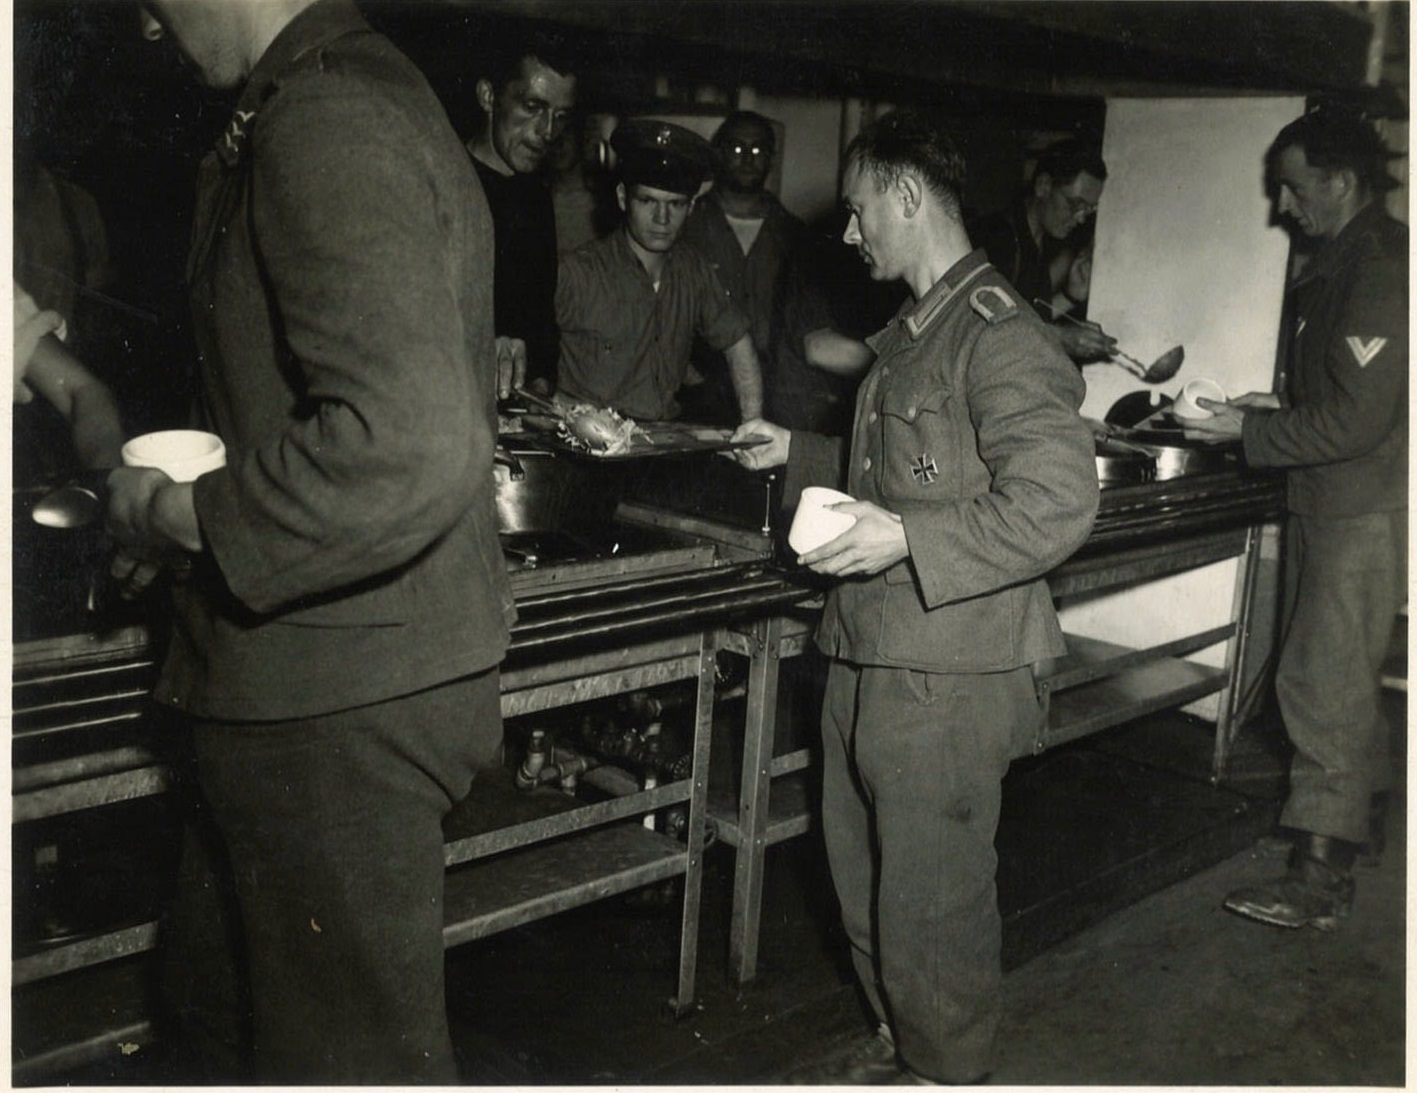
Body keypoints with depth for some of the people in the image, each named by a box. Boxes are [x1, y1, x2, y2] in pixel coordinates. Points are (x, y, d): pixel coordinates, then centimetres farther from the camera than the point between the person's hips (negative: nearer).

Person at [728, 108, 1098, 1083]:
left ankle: (950, 1072, 26)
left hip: (947, 681, -10)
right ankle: (899, 1048, 41)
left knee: (932, 908, 4)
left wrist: (906, 538, -26)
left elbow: (1059, 501, -23)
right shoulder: (912, 334, 16)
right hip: (869, 663, 10)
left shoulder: (999, 335, -15)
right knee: (867, 885, 21)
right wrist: (798, 453, 21)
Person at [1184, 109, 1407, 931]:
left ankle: (1322, 879, 2)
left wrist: (1250, 431, -16)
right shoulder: (1345, 259, 12)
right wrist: (1277, 406, 8)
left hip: (1365, 513, -10)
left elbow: (1355, 419, -23)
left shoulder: (1381, 269, -19)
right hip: (1331, 503, 10)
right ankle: (1367, 810, 37)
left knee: (1322, 682, -6)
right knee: (1340, 674, 20)